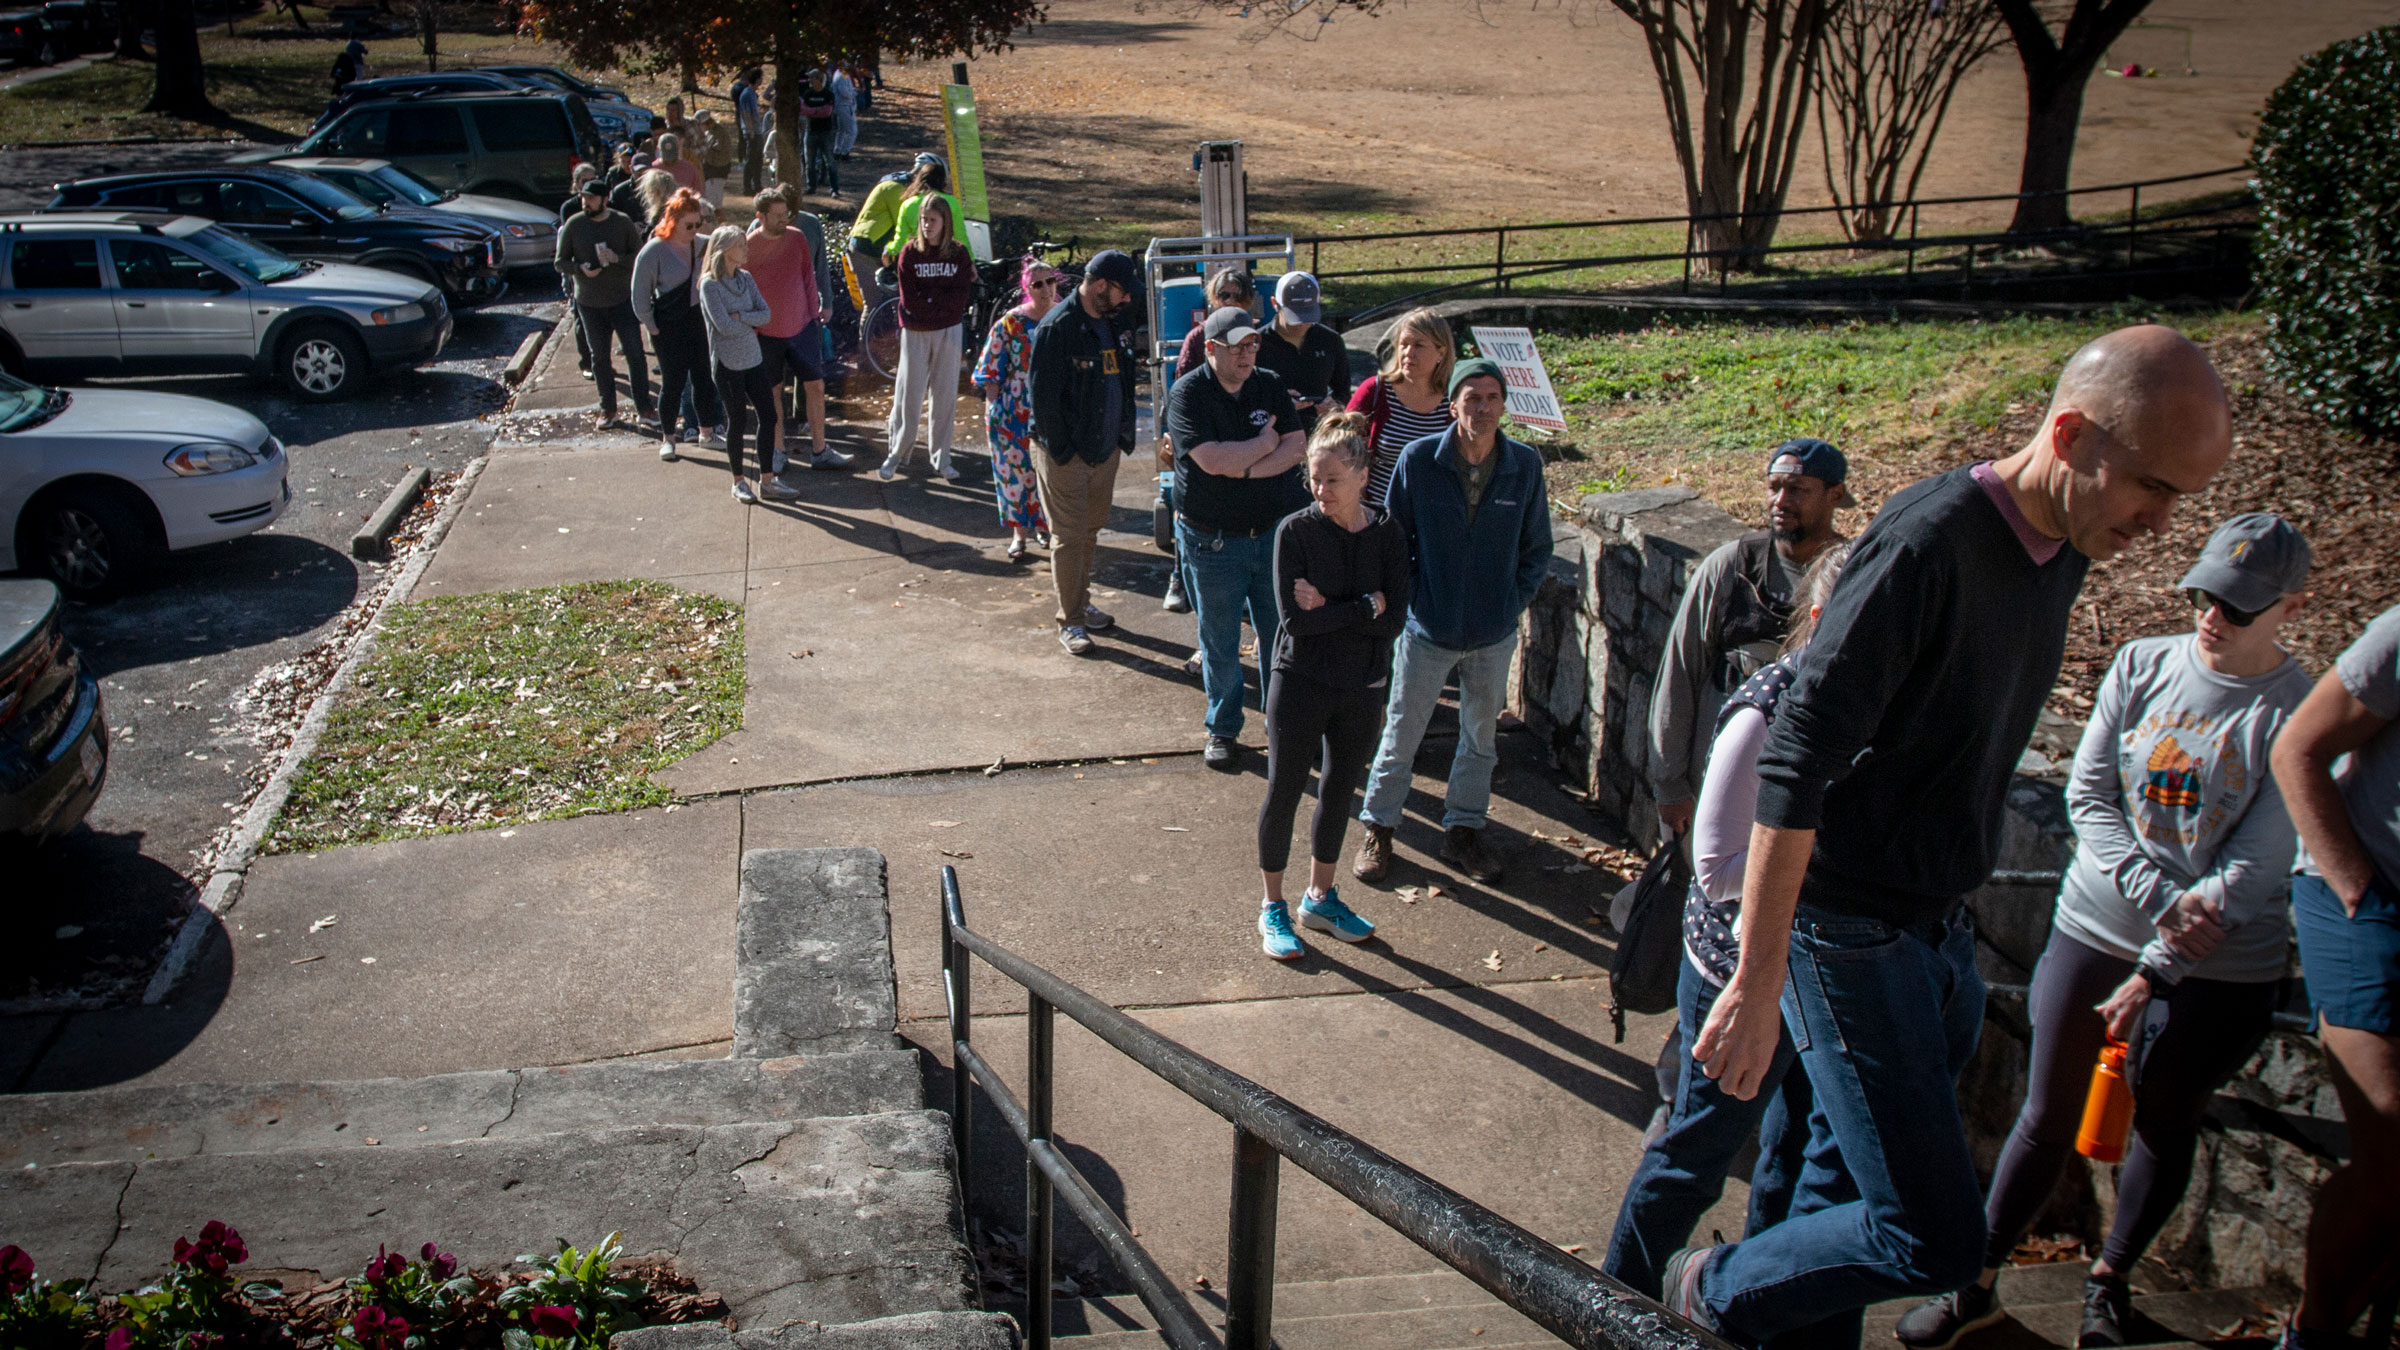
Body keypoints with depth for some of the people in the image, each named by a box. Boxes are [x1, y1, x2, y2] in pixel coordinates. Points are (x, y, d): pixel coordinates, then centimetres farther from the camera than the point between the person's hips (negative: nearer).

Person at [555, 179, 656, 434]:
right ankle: (608, 410, 21)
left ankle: (643, 411, -1)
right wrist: (580, 268, -16)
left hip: (622, 299, -2)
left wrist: (617, 258, -20)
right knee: (599, 357, 9)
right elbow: (560, 261, 3)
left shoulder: (623, 222, -3)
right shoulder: (574, 224, -1)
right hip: (589, 302, 2)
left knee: (635, 354, -6)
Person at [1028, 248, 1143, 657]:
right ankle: (1069, 622, 9)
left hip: (1106, 449, 8)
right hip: (1068, 454, -8)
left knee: (1090, 531, 18)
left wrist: (1123, 434, 11)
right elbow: (1043, 397, -17)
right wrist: (1061, 451, -17)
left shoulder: (1115, 325, 8)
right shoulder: (1057, 328, -17)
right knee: (1070, 537, 0)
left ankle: (1081, 603, 32)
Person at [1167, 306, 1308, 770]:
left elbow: (1297, 447, -6)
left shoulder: (1270, 387, 4)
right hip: (1213, 540, -3)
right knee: (1220, 643, 9)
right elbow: (1213, 459, -23)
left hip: (1273, 532, 3)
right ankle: (1222, 730, 27)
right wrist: (1266, 442, -11)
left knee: (1280, 636, 10)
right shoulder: (1188, 394, -11)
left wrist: (1243, 468, -18)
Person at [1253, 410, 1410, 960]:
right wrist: (1365, 607, -17)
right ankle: (1273, 906, 23)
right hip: (1299, 685, -3)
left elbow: (1394, 621, -13)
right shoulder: (1295, 531, -13)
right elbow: (1293, 619, -21)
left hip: (1362, 689, 3)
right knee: (1284, 791, 7)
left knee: (1340, 792, 16)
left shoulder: (1387, 536, -5)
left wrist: (1328, 607, -20)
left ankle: (1320, 897, 34)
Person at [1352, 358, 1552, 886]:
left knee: (1481, 737, 17)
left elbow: (1537, 547, 5)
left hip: (1494, 634, 2)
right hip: (1430, 628, -2)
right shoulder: (1419, 459, -12)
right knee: (1401, 734, 10)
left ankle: (1463, 829, 34)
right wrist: (1408, 599, -5)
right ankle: (1377, 828, 27)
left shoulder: (1525, 464, -7)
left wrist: (1514, 601, -2)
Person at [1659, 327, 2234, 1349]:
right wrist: (1757, 984, -27)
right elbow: (1794, 767, -26)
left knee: (1853, 1193, 17)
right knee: (1936, 1237, -7)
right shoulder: (1930, 543, -23)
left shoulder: (2061, 550, 6)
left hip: (1939, 927, 9)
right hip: (1852, 932, -8)